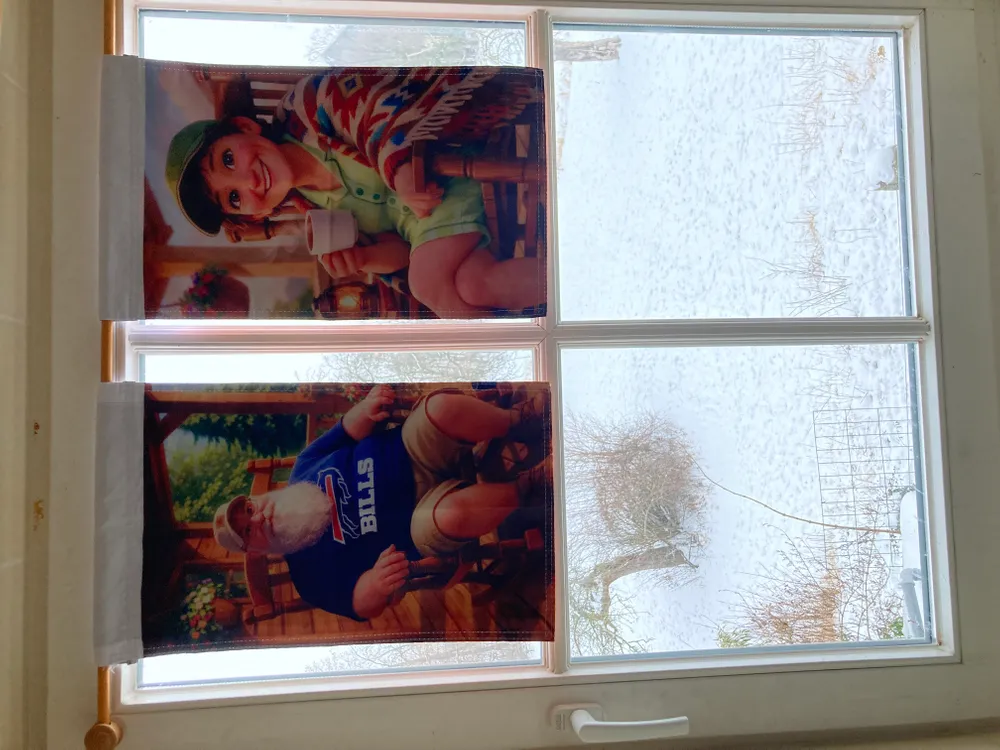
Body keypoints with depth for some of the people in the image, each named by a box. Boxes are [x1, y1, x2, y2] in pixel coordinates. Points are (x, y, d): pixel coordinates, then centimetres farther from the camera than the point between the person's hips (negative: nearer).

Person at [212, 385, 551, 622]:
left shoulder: (302, 470, 7)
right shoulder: (310, 572, -2)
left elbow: (349, 431, 9)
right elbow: (365, 605, -6)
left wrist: (367, 408, -18)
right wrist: (376, 584, -34)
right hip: (424, 511, -3)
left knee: (440, 409, -32)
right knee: (449, 516, -43)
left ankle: (523, 421, -7)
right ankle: (529, 486, -18)